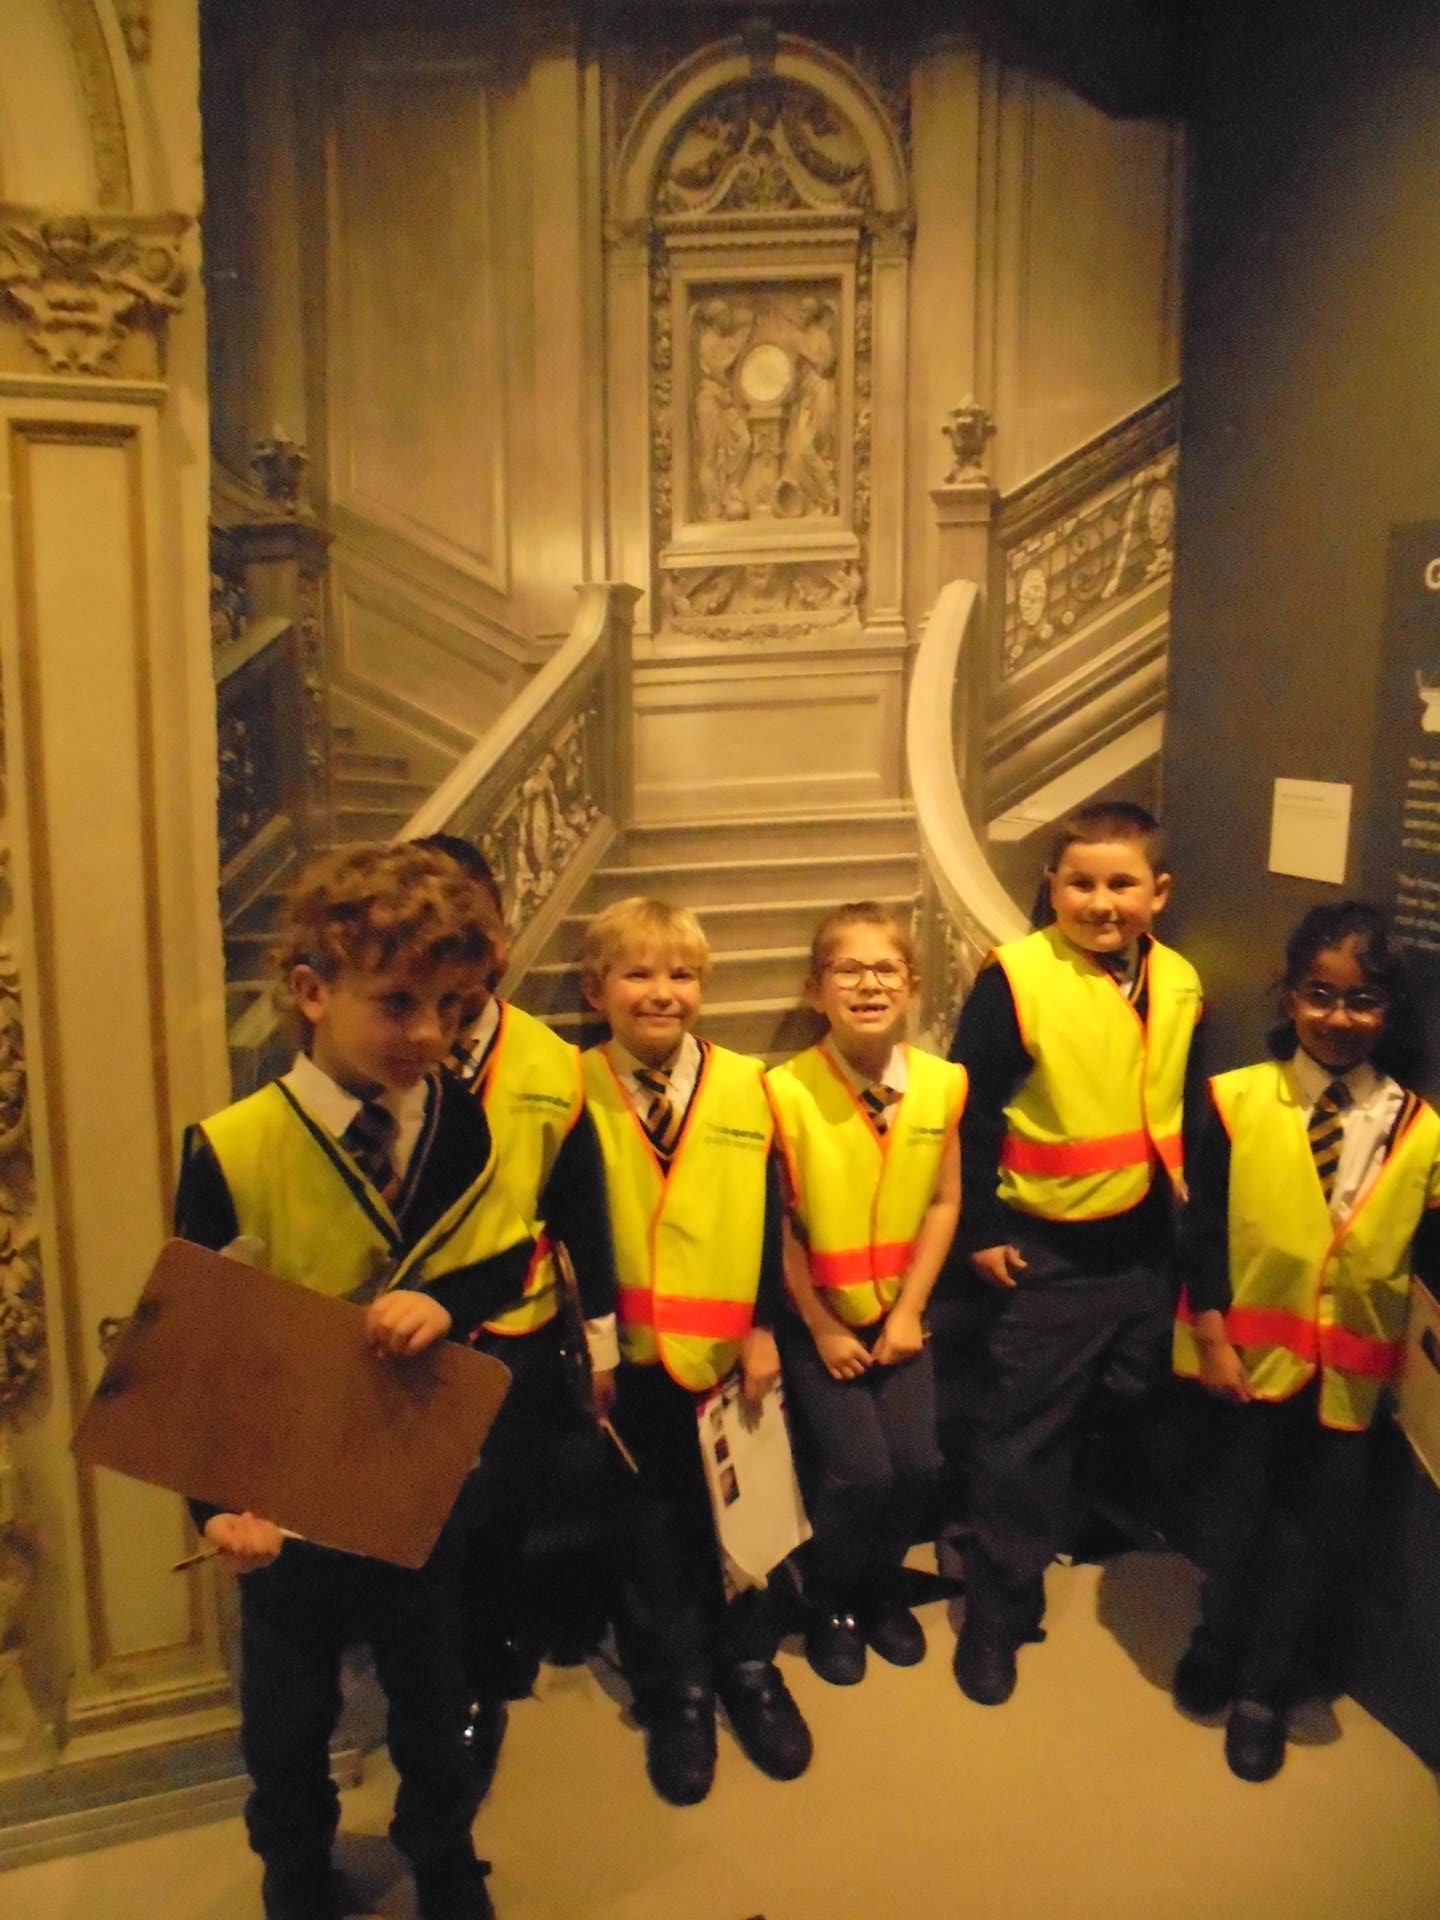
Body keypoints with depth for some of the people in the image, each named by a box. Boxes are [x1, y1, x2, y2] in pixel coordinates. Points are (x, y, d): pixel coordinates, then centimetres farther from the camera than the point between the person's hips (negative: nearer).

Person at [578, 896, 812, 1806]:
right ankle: (677, 1693, 30)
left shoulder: (745, 1085, -2)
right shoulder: (578, 1091, -5)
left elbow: (769, 1217, 0)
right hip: (632, 1355, -1)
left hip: (732, 1348, 1)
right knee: (651, 1525, 11)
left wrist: (763, 1327, -4)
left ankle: (751, 1667, 35)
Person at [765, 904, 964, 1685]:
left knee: (917, 1462, -7)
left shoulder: (939, 1083, -7)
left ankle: (881, 1585, 27)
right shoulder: (787, 1090, -18)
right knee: (860, 1469, -12)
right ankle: (829, 1604, 20)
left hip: (896, 1313, 3)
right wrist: (823, 1329, -8)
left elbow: (943, 1202, 0)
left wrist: (908, 1311, -4)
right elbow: (779, 1226, -13)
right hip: (815, 1319, -3)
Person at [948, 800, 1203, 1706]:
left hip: (1151, 1245, 6)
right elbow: (971, 1113, -13)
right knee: (1025, 1433, 4)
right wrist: (981, 1229, -12)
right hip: (1049, 1250, -5)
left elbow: (1196, 1111, 11)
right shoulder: (1016, 978, -17)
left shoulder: (1180, 984, 1)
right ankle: (998, 1614, 20)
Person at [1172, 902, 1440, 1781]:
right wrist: (1210, 1339, -12)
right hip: (1252, 1350, -1)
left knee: (1320, 1526, 12)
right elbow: (1203, 1231, -9)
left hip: (1350, 1365, 2)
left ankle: (1264, 1686, 34)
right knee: (1236, 1510, 16)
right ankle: (1220, 1643, 44)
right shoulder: (1240, 1100, -9)